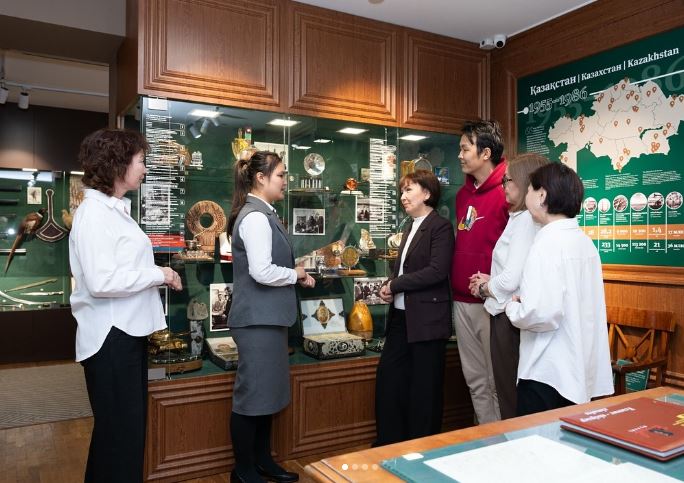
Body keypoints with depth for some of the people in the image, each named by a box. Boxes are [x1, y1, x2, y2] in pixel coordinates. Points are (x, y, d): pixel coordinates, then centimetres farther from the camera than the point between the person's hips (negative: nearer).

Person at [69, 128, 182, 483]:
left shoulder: (115, 210, 14)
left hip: (128, 332, 9)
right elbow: (101, 281, -24)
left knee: (129, 426, 18)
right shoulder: (94, 213, -15)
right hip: (110, 337, -9)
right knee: (119, 430, 2)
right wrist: (158, 275, -15)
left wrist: (159, 276, 4)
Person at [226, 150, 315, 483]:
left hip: (267, 316, 10)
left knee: (266, 390, 17)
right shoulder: (256, 217, -18)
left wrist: (294, 275, 7)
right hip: (258, 318, -10)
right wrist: (295, 275, -9)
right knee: (253, 393, 2)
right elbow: (261, 272, -25)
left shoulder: (261, 213, 13)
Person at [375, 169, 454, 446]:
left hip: (427, 319, -8)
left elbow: (437, 271, -20)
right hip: (401, 317, 8)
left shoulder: (440, 227, -9)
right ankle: (388, 444, 25)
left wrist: (395, 285, -14)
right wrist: (390, 287, -1)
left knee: (424, 389, 4)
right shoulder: (410, 227, 17)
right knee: (387, 381, 10)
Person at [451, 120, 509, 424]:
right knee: (475, 380, 17)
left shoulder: (507, 192, -12)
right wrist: (457, 285, 13)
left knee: (498, 381, 4)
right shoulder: (464, 193, 14)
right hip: (462, 301, 8)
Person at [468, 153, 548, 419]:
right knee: (519, 398, 18)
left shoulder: (525, 219, -15)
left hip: (509, 317, -9)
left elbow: (512, 279, -22)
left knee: (511, 402, 3)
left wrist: (485, 288, -4)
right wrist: (491, 280, 8)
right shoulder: (523, 217, 13)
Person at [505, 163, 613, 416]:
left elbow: (542, 314, -27)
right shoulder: (585, 241, 8)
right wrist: (526, 298, 14)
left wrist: (513, 307, -8)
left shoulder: (548, 243, -18)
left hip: (548, 373, -8)